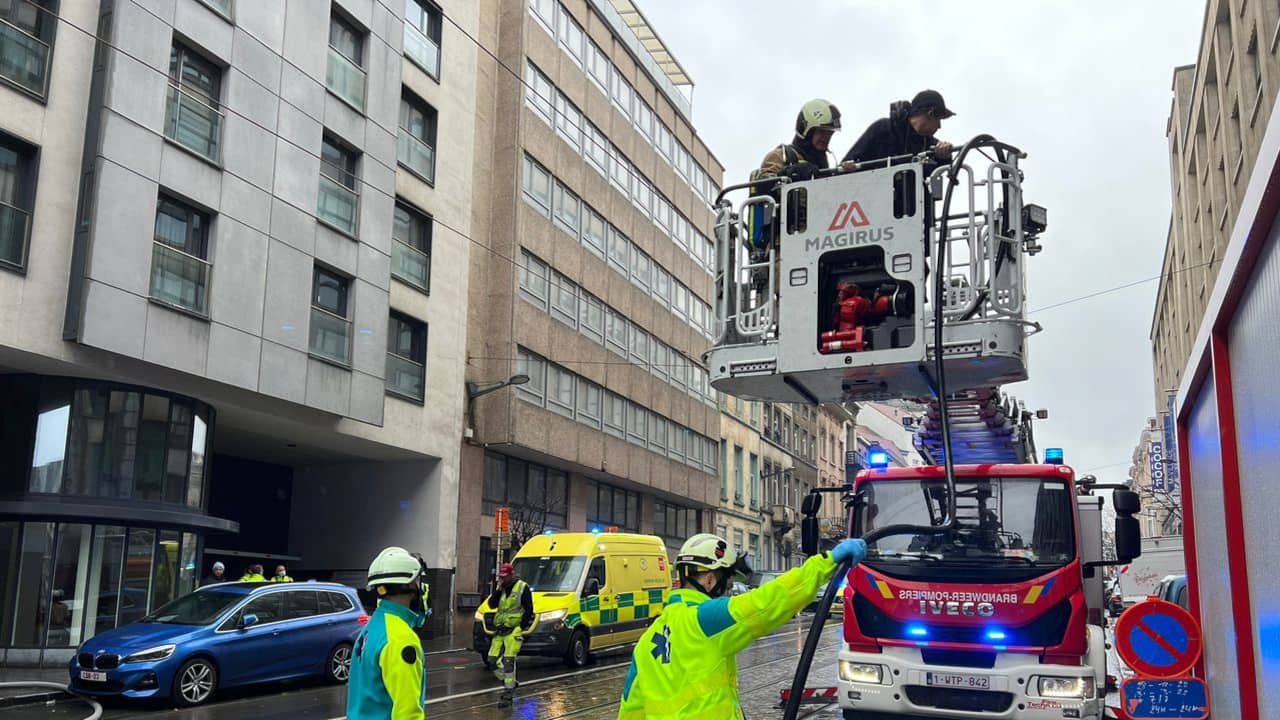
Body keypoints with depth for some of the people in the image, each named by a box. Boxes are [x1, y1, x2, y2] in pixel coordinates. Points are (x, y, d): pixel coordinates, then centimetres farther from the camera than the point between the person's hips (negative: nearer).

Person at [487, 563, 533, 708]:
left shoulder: (522, 587, -5)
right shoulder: (501, 589, 15)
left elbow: (529, 610, -7)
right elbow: (492, 604, 4)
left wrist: (522, 627, -14)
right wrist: (498, 589, -6)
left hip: (514, 630, -7)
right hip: (500, 630, 7)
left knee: (508, 661, -14)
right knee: (493, 659, 3)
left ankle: (508, 695, -9)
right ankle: (510, 684, 21)